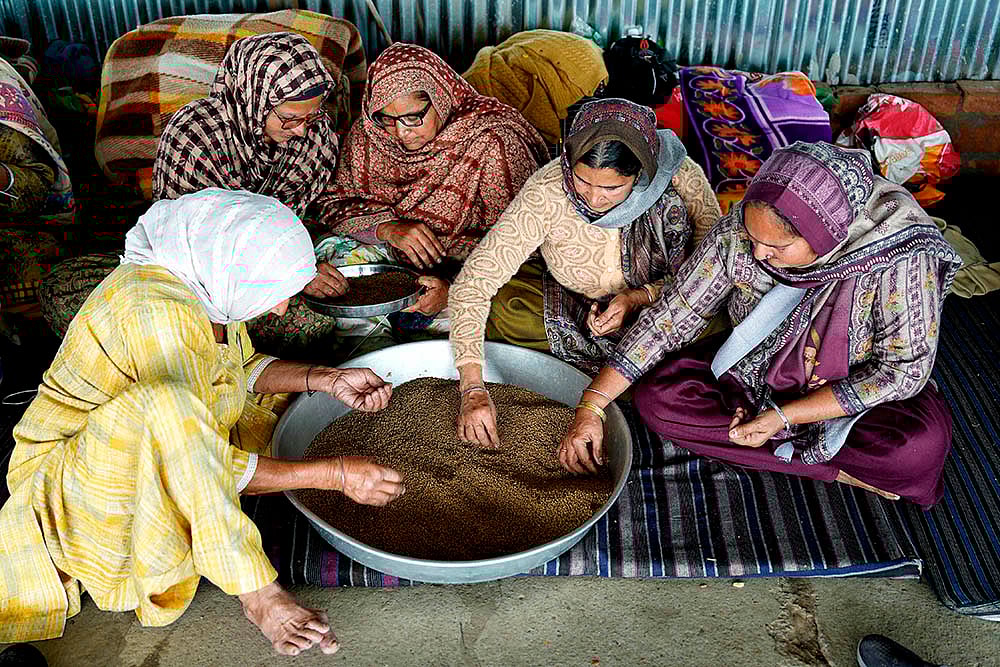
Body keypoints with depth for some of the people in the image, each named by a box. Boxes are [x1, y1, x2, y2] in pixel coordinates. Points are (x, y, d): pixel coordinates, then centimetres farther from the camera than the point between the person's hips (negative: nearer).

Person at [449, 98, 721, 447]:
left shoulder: (681, 177, -27)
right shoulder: (547, 191, -30)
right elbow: (473, 283, -31)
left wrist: (642, 296, -29)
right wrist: (473, 389, -38)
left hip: (659, 307, 1)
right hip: (570, 306, 0)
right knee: (502, 308, -27)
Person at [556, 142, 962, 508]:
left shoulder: (900, 254, -30)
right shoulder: (737, 232, -22)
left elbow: (904, 369, -23)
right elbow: (671, 316, -17)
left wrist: (782, 417, -28)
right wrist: (591, 406, -22)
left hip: (859, 392, -4)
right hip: (757, 371, 4)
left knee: (919, 445, -34)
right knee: (657, 396, -21)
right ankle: (835, 469, -15)